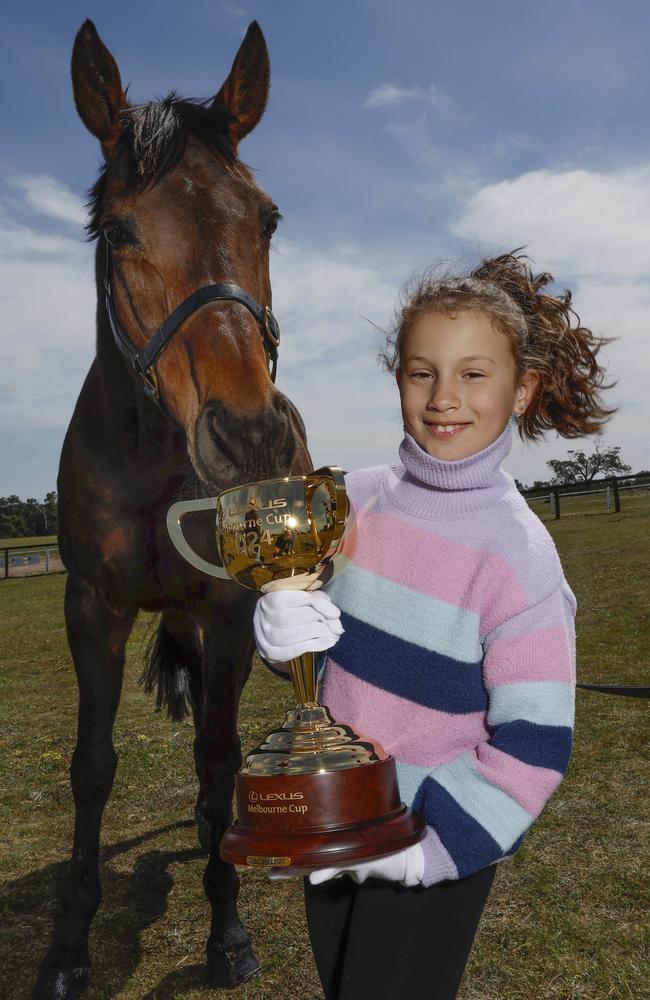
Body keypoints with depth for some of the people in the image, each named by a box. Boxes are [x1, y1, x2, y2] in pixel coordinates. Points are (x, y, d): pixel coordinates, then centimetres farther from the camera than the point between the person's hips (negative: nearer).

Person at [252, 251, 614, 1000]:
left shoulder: (519, 556, -21)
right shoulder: (354, 500, -8)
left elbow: (532, 745, -18)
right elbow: (307, 621, 2)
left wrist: (432, 848, -21)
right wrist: (279, 628, -20)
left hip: (436, 852, -5)